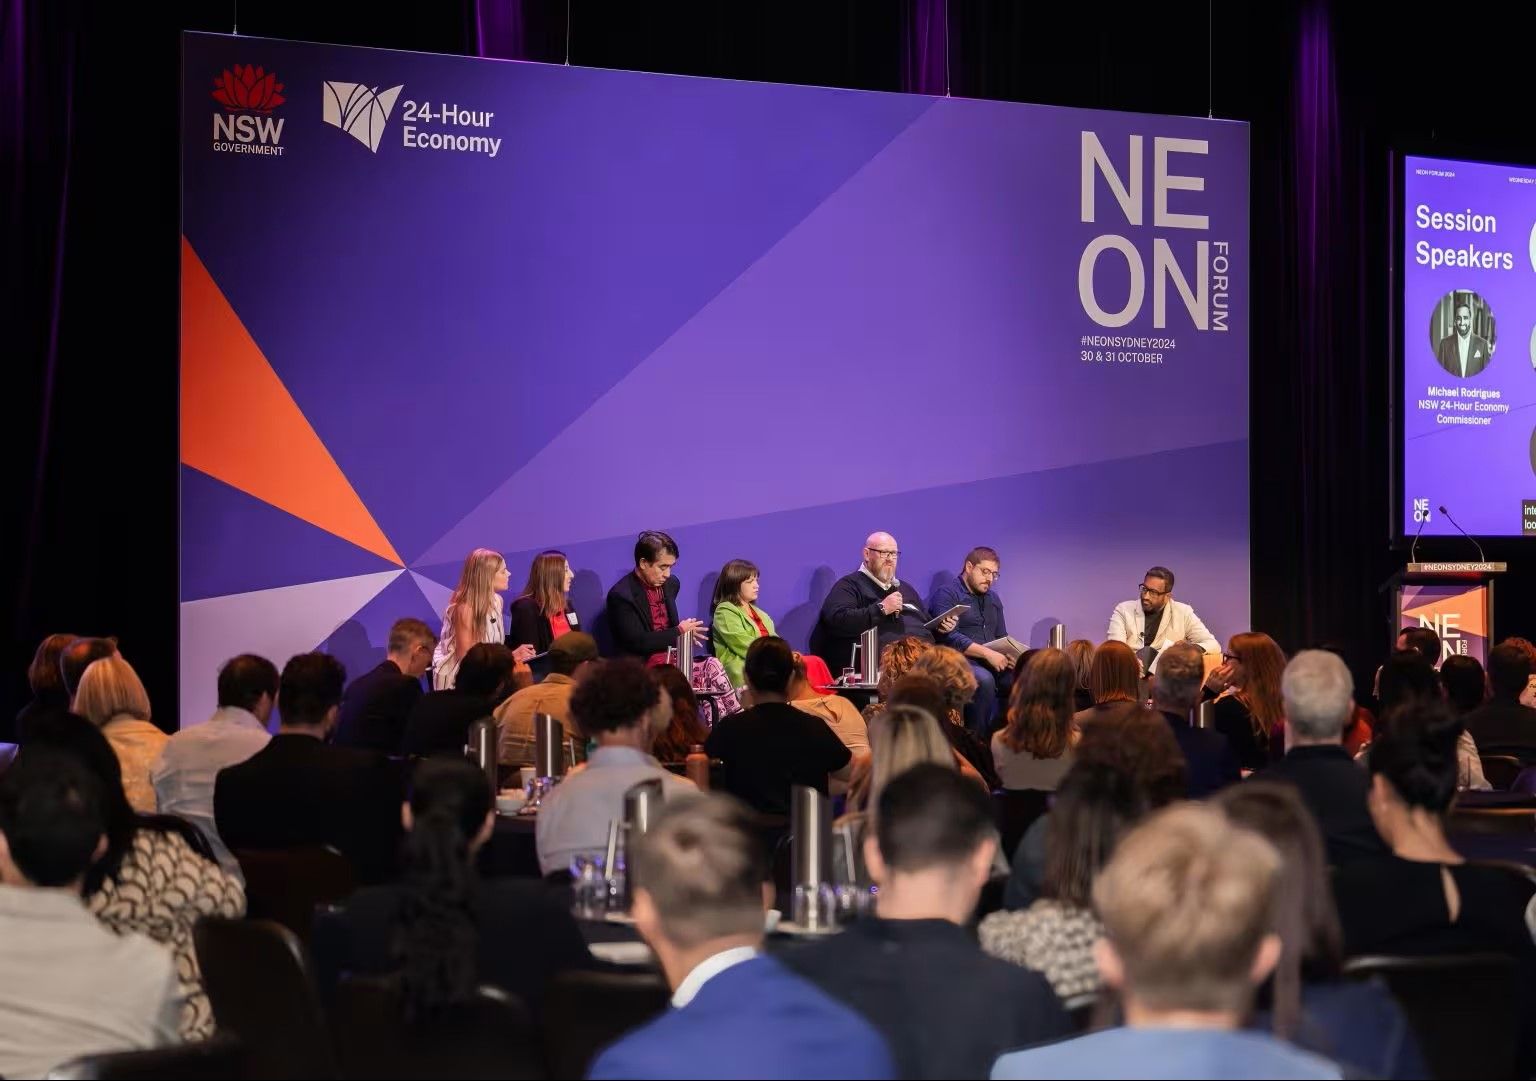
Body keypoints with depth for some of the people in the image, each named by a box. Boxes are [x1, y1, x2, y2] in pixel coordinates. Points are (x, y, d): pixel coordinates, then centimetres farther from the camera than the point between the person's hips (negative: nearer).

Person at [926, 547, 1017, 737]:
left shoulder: (993, 599, 23)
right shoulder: (946, 594, -1)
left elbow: (1002, 638, 23)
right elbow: (950, 638, -14)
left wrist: (1009, 655, -2)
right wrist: (987, 653, -22)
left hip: (992, 663, 6)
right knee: (984, 679, -38)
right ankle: (977, 740, -28)